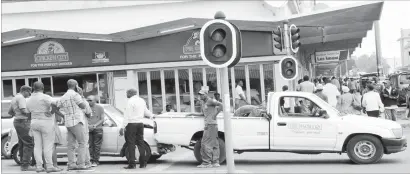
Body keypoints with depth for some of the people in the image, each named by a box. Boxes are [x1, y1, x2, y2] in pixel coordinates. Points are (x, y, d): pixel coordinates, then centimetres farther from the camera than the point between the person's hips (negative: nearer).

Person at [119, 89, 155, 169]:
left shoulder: (131, 101, -11)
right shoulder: (142, 100, 13)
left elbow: (127, 115, -16)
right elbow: (146, 111, 29)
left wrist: (123, 127, -17)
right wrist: (151, 115, 49)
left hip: (131, 124, -7)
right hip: (140, 124, 7)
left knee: (131, 144, -4)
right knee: (140, 142, 12)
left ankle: (132, 164, -6)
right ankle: (143, 163, 14)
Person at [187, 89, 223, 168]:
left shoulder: (210, 101, -9)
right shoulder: (202, 102, 17)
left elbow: (221, 105, -18)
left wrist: (214, 115, -15)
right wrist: (193, 114, 17)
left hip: (211, 124, -9)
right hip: (208, 125, 9)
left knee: (205, 144, -9)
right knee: (214, 144, 9)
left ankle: (207, 163, -7)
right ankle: (215, 162, 11)